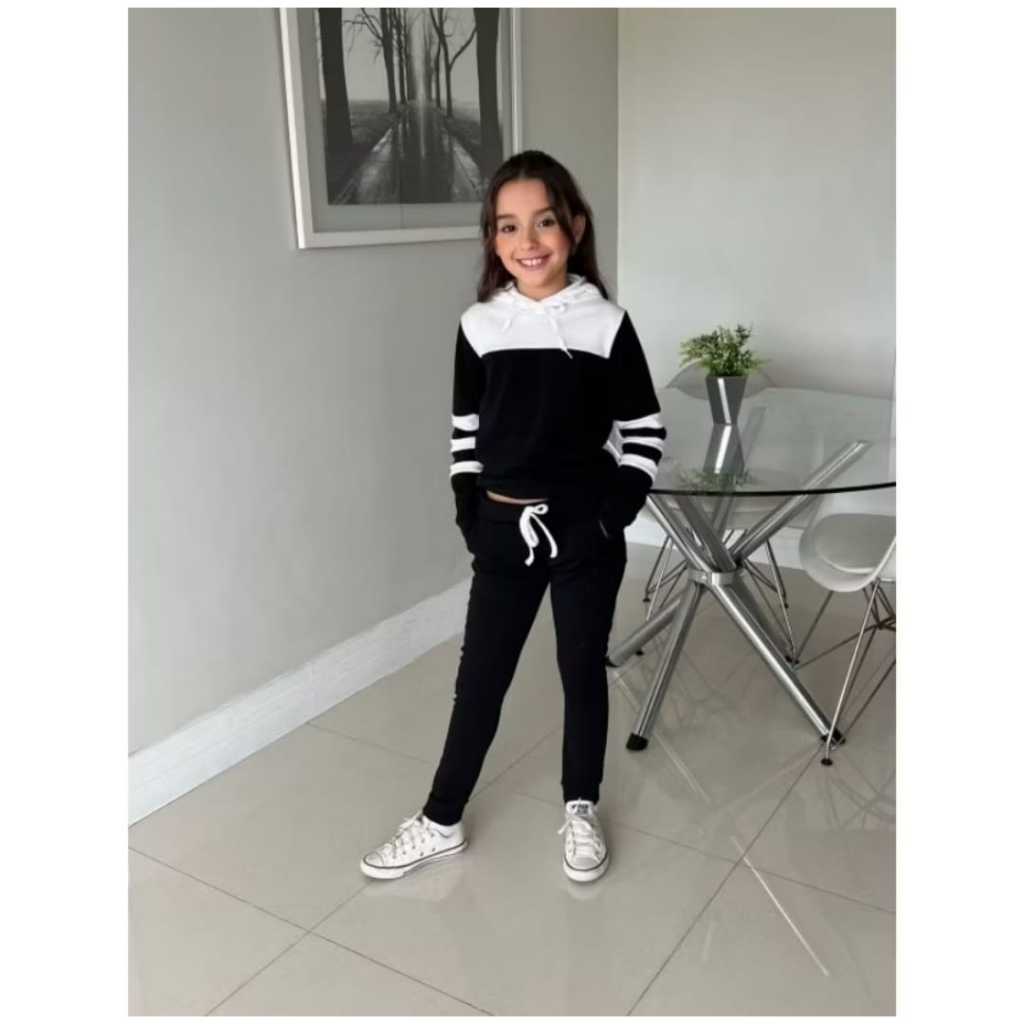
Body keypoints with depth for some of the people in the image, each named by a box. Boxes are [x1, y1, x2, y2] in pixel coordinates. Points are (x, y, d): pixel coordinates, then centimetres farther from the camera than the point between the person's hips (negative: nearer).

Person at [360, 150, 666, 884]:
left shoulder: (606, 324, -7)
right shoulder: (479, 326, -1)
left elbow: (646, 431, -2)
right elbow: (466, 432, 7)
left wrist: (614, 513, -8)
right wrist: (470, 517, 1)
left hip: (585, 532, -1)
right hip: (504, 530, 2)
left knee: (583, 671, 13)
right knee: (479, 678, 10)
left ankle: (581, 811, 33)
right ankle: (442, 821, 26)